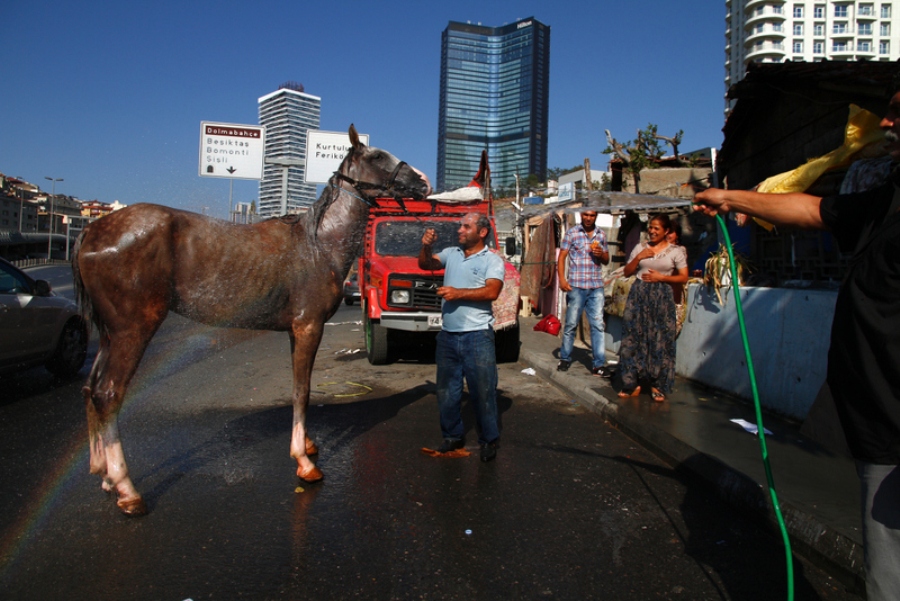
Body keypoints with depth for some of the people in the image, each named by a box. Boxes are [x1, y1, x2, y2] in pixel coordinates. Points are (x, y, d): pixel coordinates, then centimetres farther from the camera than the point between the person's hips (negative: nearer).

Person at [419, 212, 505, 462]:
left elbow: (492, 291, -17)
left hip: (477, 336, -5)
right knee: (447, 391, 14)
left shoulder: (492, 260, -3)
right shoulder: (451, 253, 12)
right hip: (447, 335, 5)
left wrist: (458, 293, -21)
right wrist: (426, 247, -7)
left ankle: (490, 440, 16)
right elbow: (425, 264, 11)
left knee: (483, 391, 2)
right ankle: (453, 436, 28)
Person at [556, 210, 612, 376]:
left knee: (598, 324, 0)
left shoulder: (601, 235, 11)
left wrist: (601, 254, -5)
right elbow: (561, 257, -1)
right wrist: (562, 280, -13)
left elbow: (606, 260, 18)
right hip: (576, 286, -3)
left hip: (596, 287, 3)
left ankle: (599, 364, 4)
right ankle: (565, 358, 20)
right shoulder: (572, 233, 1)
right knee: (571, 324, 5)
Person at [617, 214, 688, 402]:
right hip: (639, 295, 2)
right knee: (633, 337, 0)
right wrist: (638, 257, -4)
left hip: (662, 297, -2)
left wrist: (661, 277, -11)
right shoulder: (640, 248, 10)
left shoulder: (676, 251, 3)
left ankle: (657, 386, 9)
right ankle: (631, 384, 8)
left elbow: (684, 277, 0)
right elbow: (627, 272, 11)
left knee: (660, 341, -1)